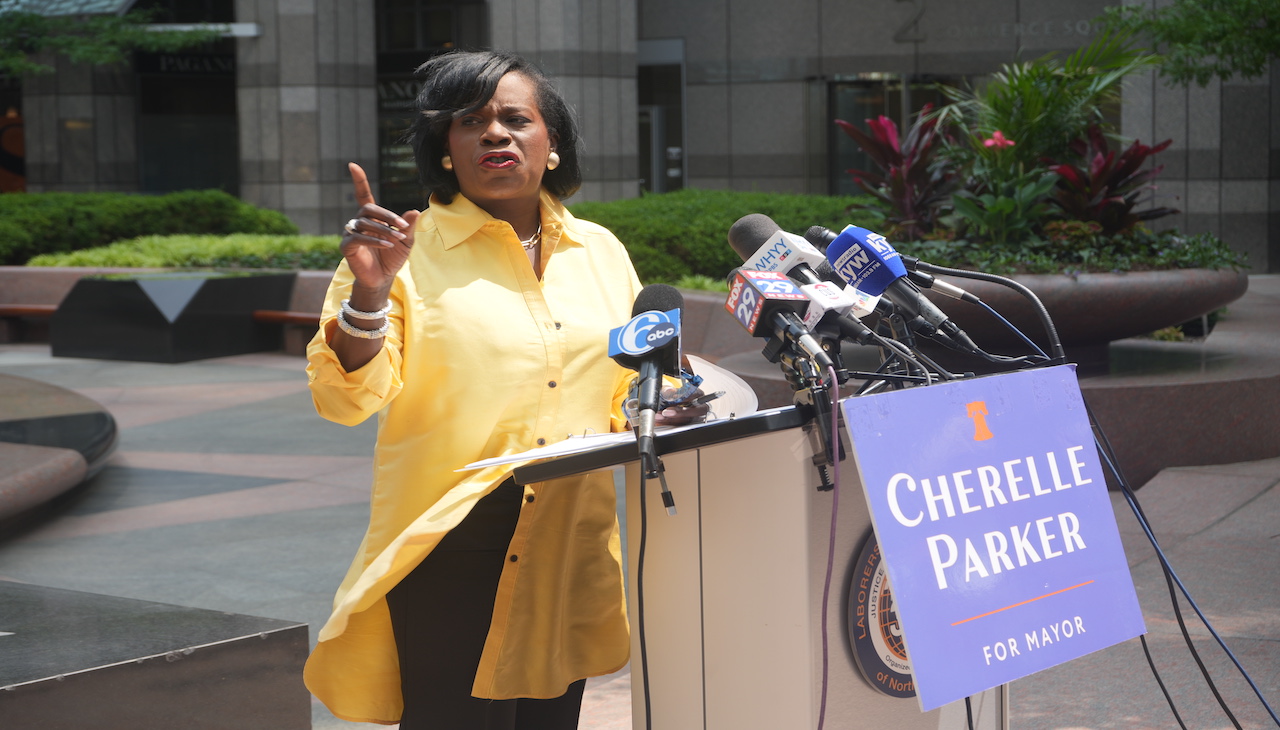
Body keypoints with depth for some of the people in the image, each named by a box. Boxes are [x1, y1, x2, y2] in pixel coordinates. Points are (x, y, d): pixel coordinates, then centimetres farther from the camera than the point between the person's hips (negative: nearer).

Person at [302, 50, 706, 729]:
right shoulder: (407, 253, -2)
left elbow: (630, 390, 21)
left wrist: (662, 412, -1)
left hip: (571, 554, 5)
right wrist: (368, 294, -27)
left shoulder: (599, 251, 12)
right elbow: (345, 400, -11)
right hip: (451, 555, -4)